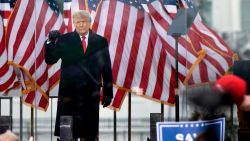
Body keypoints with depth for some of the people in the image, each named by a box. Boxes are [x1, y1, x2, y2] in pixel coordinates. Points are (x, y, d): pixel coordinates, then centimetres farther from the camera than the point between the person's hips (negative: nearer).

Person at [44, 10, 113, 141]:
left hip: (91, 94, 1)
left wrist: (108, 93, 4)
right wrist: (50, 41, -18)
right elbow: (50, 60, -2)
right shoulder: (64, 40, 4)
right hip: (69, 92, -1)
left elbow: (107, 69, 7)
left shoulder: (100, 42, 6)